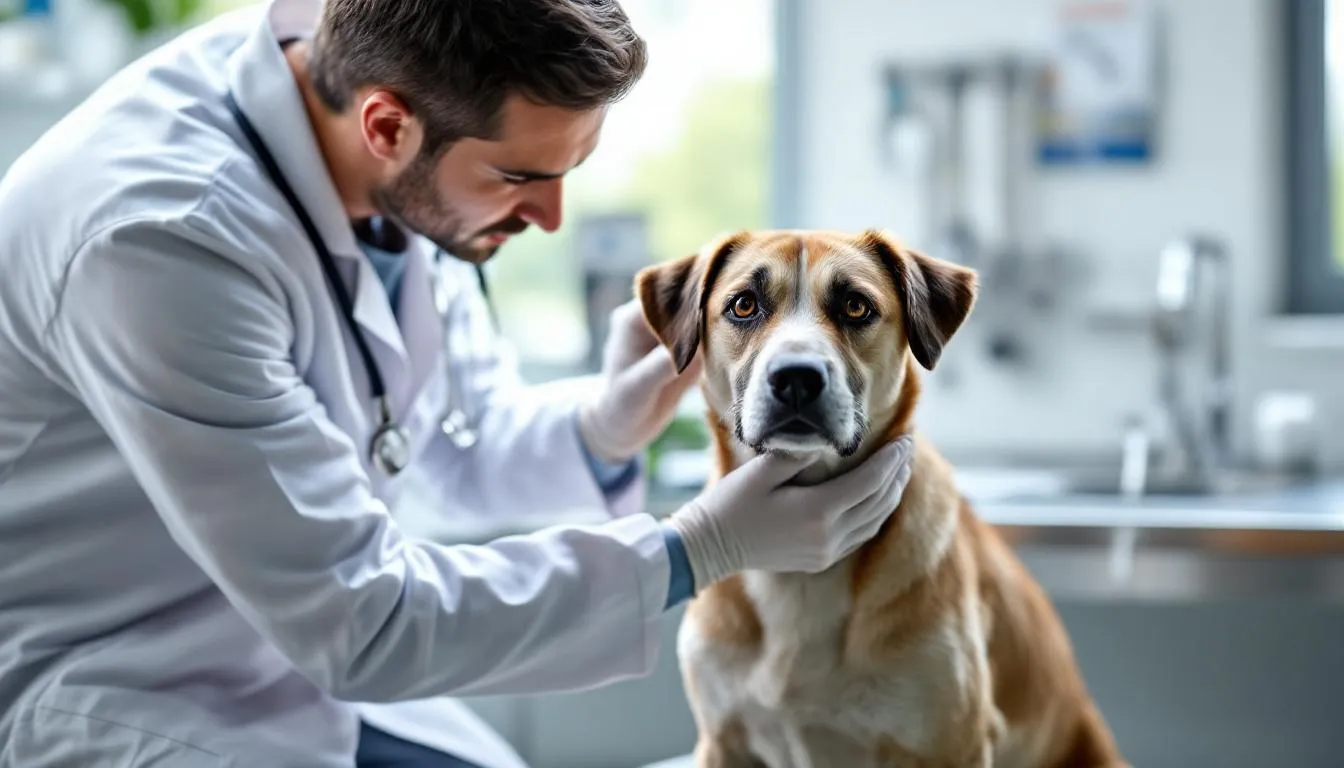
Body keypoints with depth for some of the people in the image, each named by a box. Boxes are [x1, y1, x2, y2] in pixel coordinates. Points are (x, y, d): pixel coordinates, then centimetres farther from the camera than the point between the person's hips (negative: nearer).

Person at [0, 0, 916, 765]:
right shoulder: (166, 238, -30)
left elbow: (465, 440, 5)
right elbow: (356, 621, -25)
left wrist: (596, 432, -15)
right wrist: (697, 549, -23)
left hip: (300, 652, 7)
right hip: (101, 692, -7)